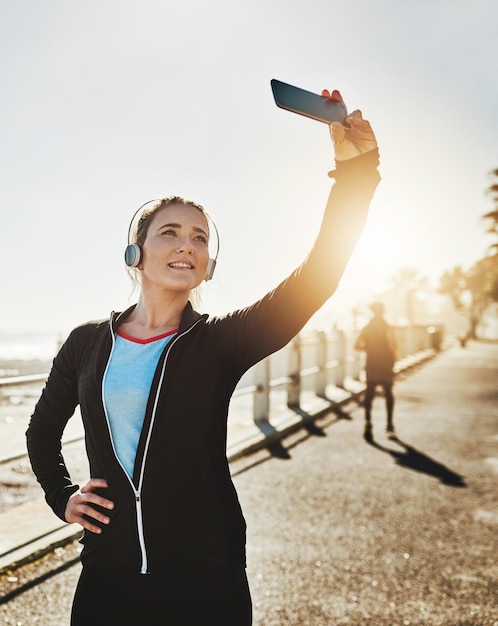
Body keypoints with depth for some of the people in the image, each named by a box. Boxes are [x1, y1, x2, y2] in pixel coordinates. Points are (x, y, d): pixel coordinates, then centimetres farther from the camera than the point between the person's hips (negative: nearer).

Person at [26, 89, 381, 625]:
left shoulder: (221, 341, -6)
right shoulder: (86, 344, 1)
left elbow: (316, 278, -20)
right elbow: (41, 432, 18)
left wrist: (355, 170, -27)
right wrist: (62, 496, 5)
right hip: (108, 573, 2)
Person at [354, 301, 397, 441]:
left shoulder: (366, 328, 4)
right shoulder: (386, 327, -9)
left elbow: (357, 345, 0)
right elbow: (392, 344, -21)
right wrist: (393, 357, -3)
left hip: (371, 367, 2)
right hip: (385, 367, -2)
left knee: (369, 394, 2)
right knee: (388, 394, 13)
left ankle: (368, 422, -17)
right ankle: (389, 424, 16)